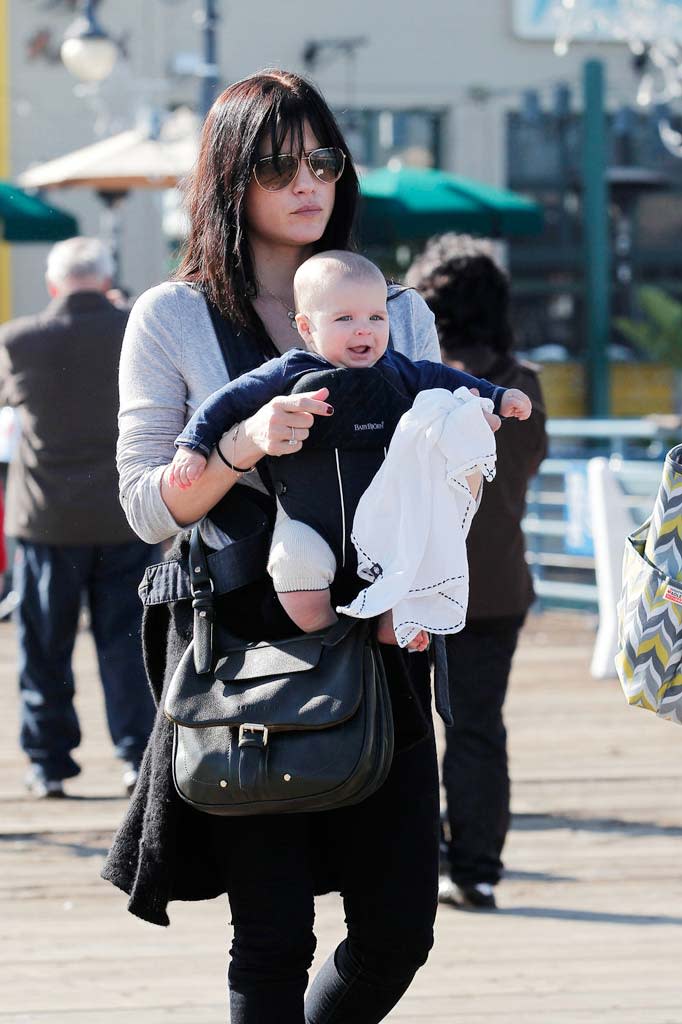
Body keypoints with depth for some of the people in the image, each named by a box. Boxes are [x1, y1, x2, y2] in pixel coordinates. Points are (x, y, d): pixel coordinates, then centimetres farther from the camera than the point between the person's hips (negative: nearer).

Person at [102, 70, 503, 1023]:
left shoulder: (399, 313, 12)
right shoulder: (172, 318, 3)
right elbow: (147, 505, -2)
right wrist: (244, 444, -21)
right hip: (238, 640, -3)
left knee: (399, 926, 0)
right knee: (274, 934, -7)